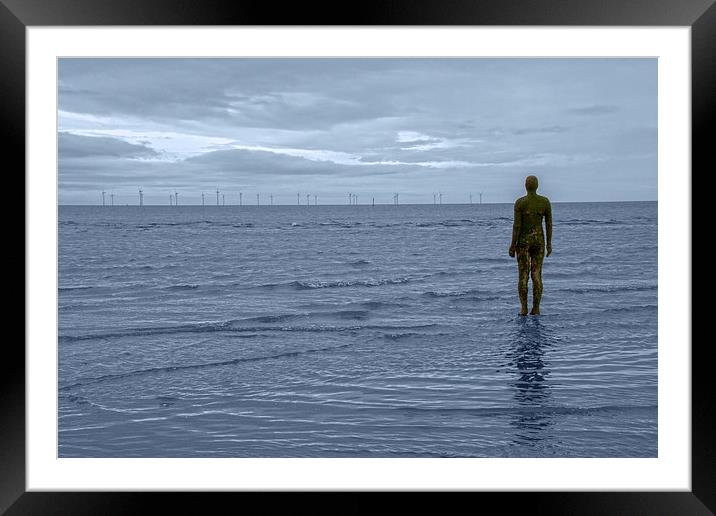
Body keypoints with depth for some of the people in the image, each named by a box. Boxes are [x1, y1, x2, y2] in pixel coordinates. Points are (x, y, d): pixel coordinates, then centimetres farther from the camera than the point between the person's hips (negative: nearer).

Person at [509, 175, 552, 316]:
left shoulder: (519, 202, -12)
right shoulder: (545, 201, -2)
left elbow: (516, 225, -13)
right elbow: (549, 224, 0)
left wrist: (512, 245, -5)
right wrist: (549, 243, 9)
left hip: (523, 240, -3)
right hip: (539, 240, 3)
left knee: (523, 275, 4)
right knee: (537, 275, 6)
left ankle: (524, 308, 3)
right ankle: (536, 308, 5)